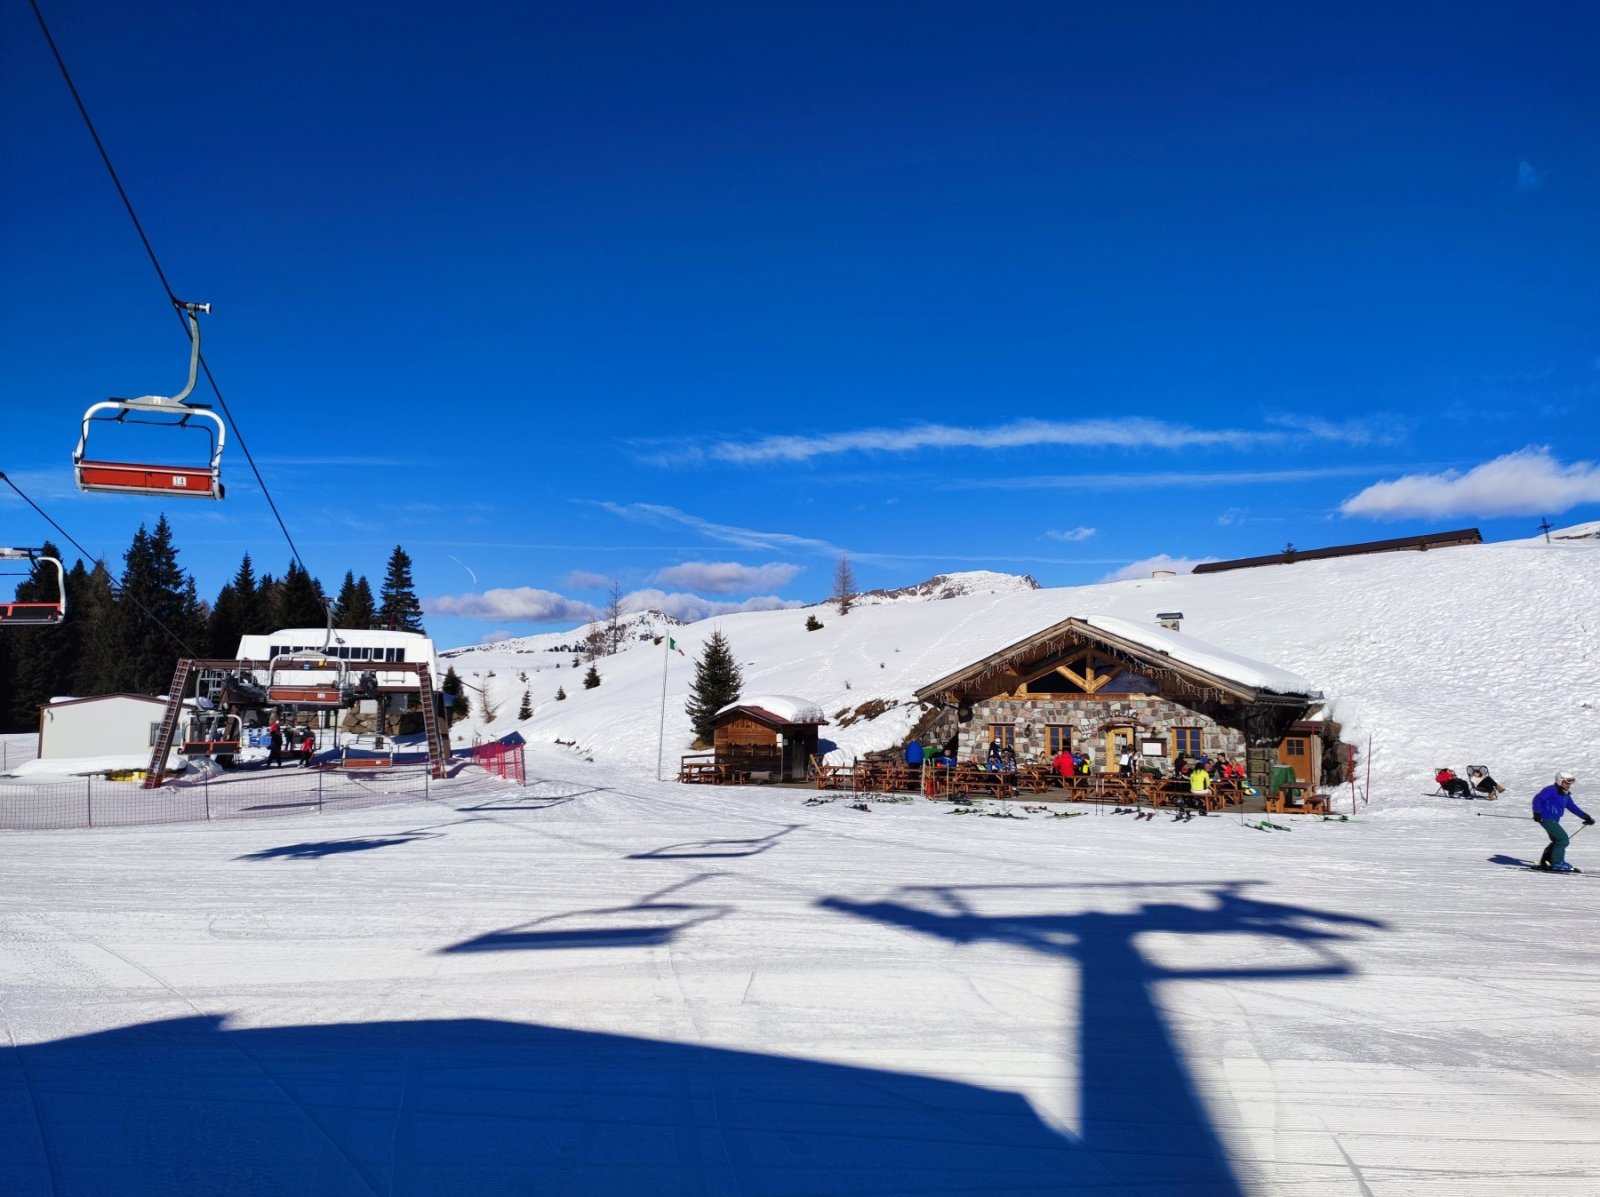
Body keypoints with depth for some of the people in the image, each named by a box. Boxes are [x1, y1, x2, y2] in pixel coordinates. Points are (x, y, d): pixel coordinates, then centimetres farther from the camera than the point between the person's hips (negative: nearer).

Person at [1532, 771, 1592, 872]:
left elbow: (1573, 807, 21)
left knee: (1557, 841, 17)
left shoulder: (1565, 795, 15)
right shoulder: (1551, 790, -12)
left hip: (1554, 821, 10)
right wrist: (1537, 812, -26)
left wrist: (1586, 817, 16)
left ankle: (1544, 862, 23)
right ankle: (1557, 863, -8)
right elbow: (1537, 798, -17)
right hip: (1546, 818, -10)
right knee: (1563, 839, -13)